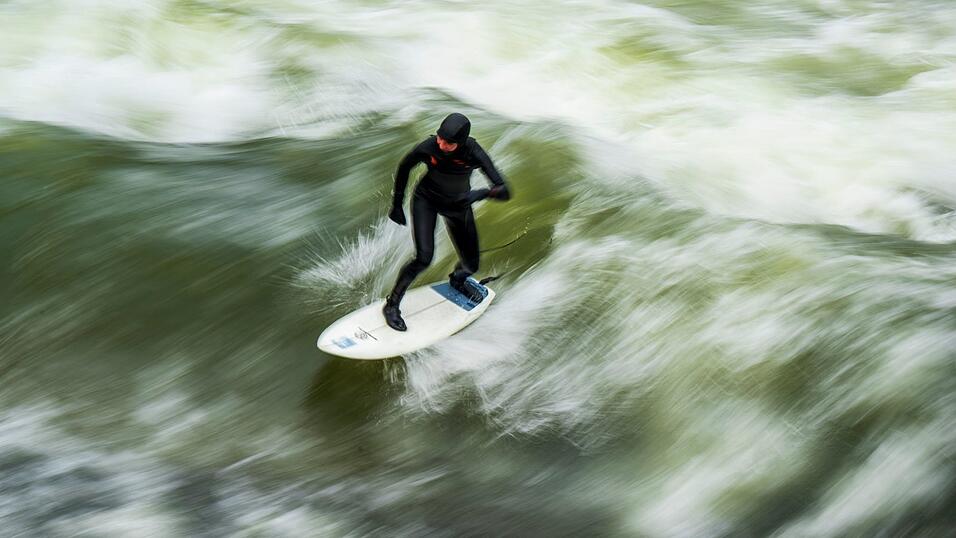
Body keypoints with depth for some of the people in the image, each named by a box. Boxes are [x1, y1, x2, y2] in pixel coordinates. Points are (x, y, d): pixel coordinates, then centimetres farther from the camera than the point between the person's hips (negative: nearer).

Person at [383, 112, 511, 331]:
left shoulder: (473, 152, -31)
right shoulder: (428, 147, -29)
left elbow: (503, 191, -36)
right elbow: (404, 168, -7)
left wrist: (479, 194, -55)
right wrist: (397, 204, -2)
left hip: (458, 206, 2)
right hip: (426, 200, -2)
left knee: (470, 265, 7)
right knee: (423, 258, -19)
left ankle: (457, 280, 46)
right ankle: (391, 305, 1)